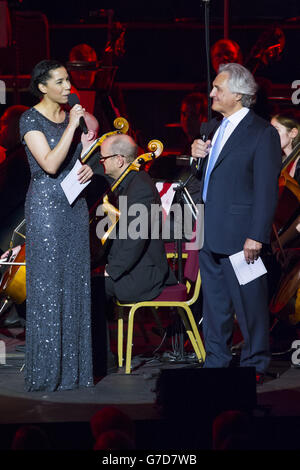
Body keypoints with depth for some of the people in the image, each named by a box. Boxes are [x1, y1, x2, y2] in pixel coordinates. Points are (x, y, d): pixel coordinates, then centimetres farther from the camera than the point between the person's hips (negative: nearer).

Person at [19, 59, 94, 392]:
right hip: (46, 205, -7)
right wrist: (72, 126, -19)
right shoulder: (31, 120, -9)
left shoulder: (71, 116, 11)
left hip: (75, 205, 7)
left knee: (75, 282, 6)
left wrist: (88, 168, 0)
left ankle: (73, 364, 12)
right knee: (48, 284, -4)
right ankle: (48, 369, 3)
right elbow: (50, 164, -20)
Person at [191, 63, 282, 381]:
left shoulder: (262, 133, -11)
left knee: (249, 304, 2)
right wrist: (199, 156, 2)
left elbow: (266, 190, -15)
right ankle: (216, 361, 26)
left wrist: (256, 236, -19)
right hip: (211, 235, 8)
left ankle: (254, 365, 15)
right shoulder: (217, 129, 14)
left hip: (239, 236, -8)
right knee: (214, 303, 15)